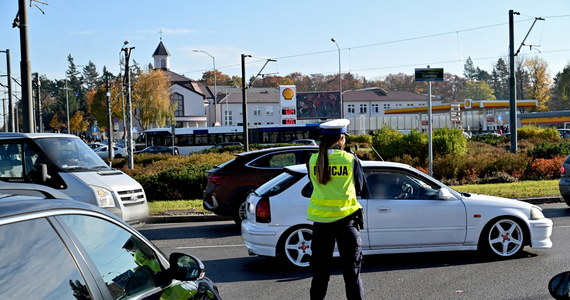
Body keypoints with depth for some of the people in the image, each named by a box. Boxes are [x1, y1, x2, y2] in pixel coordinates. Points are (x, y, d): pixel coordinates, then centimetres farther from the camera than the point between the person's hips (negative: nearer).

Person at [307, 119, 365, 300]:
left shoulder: (313, 160, -2)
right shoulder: (350, 160, -8)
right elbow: (359, 187, 4)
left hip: (320, 219, 2)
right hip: (345, 217, -2)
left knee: (320, 268, 13)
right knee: (351, 267, 8)